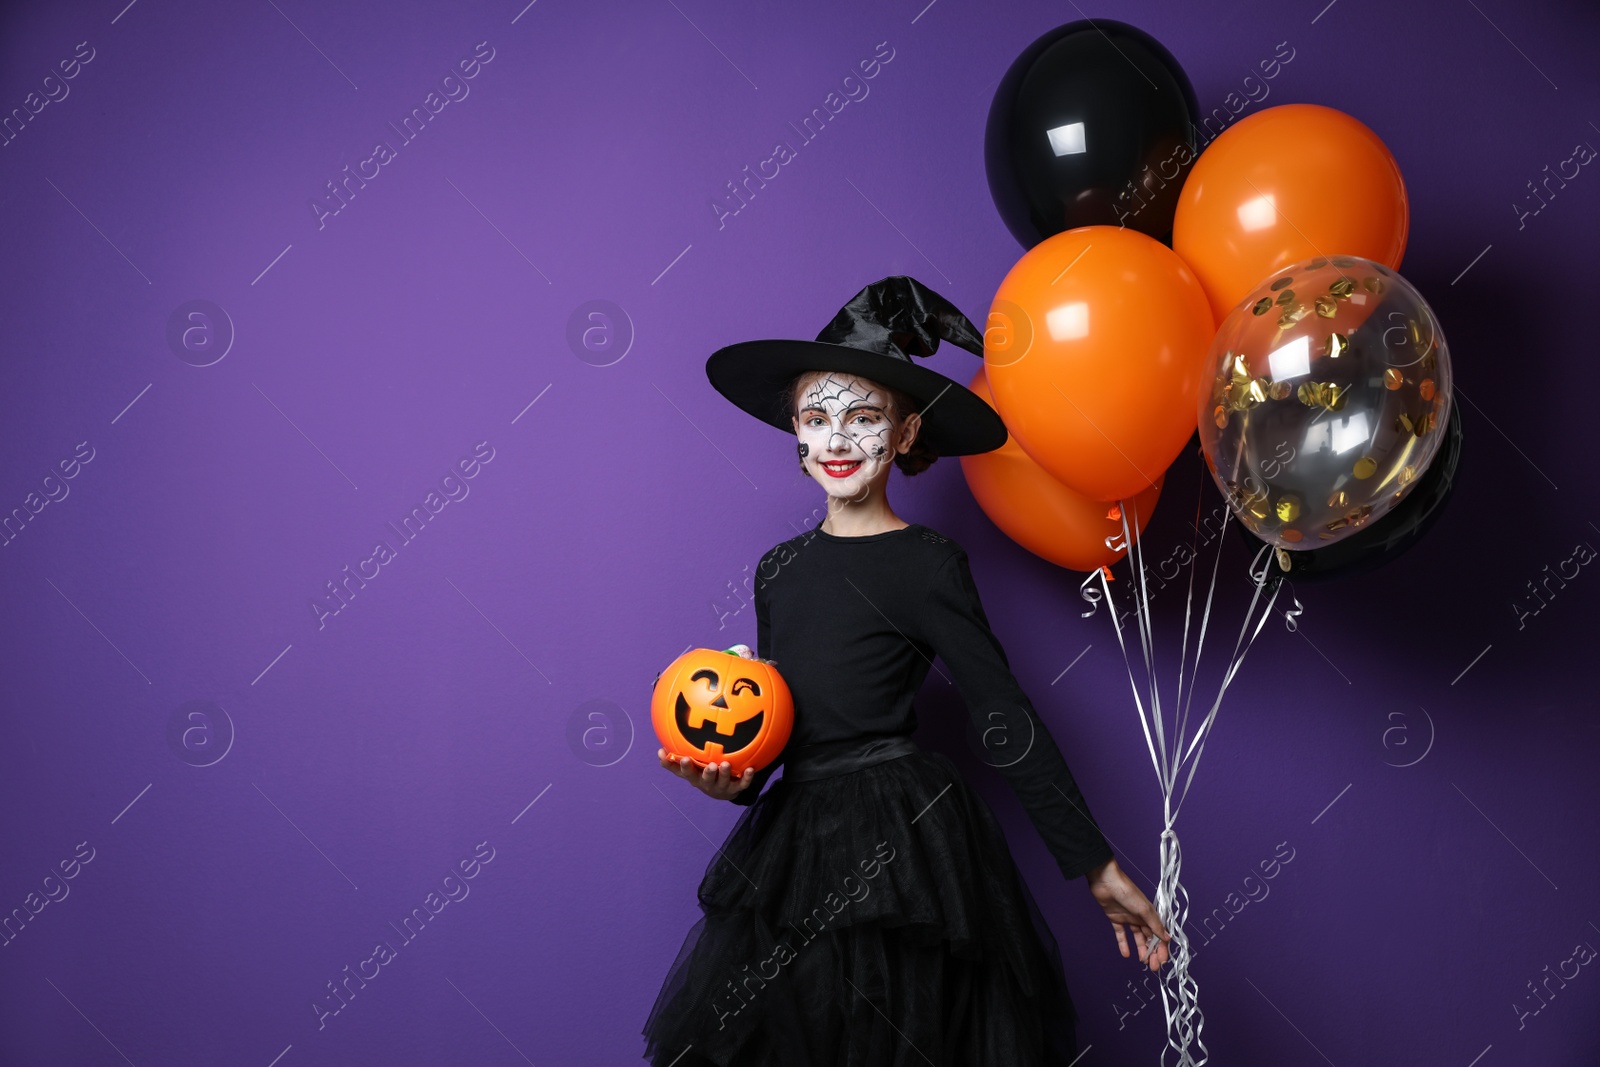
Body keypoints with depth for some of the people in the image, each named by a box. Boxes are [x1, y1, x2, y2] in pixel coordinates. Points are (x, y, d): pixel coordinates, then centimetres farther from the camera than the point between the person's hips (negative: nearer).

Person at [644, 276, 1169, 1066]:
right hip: (796, 843, 6)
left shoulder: (925, 564, -9)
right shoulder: (779, 569, 10)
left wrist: (1096, 869, -11)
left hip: (903, 857, -6)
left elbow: (1008, 723, -10)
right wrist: (732, 777, -6)